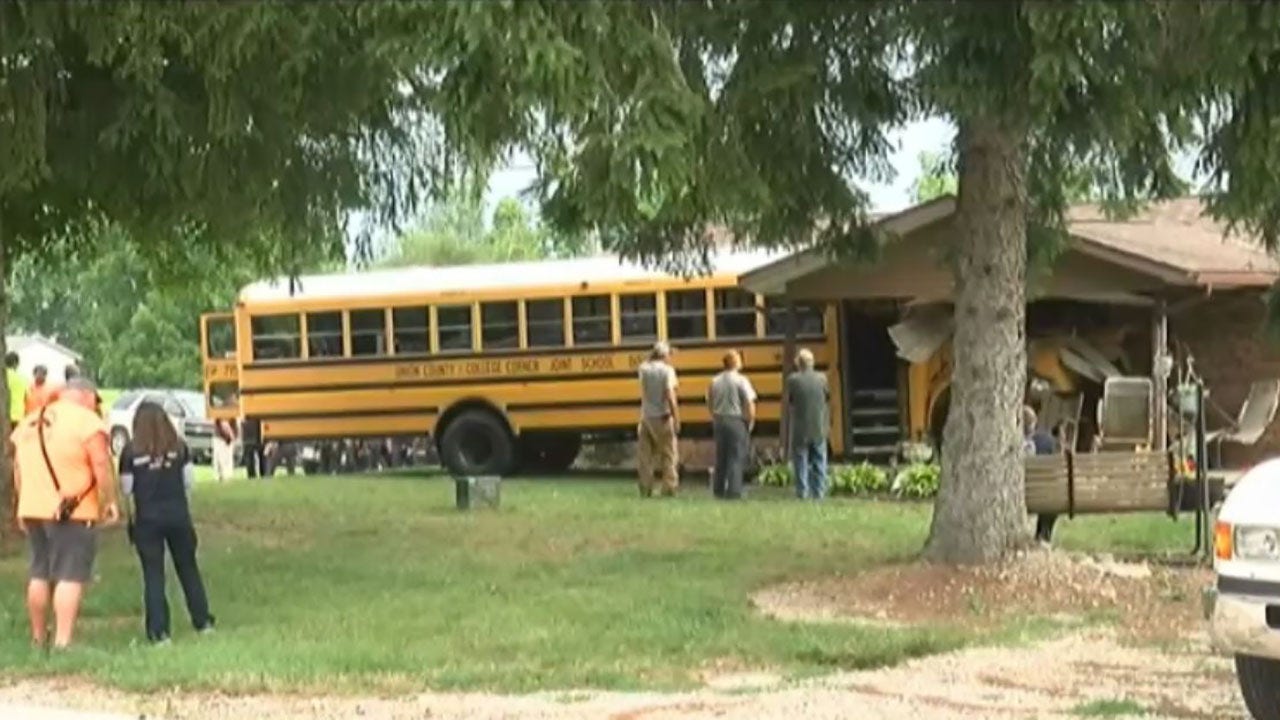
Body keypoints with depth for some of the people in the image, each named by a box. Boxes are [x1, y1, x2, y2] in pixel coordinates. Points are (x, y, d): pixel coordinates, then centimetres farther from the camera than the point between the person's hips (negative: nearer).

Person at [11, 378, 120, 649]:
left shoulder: (29, 422, 14)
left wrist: (24, 506, 26)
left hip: (32, 509, 7)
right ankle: (63, 641, -12)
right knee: (71, 577, -5)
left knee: (39, 575, 17)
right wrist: (110, 501, -8)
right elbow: (101, 465, -16)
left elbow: (19, 470, 19)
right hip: (73, 513, -7)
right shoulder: (86, 421, -9)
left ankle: (38, 637, 27)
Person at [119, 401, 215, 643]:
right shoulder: (179, 446, -3)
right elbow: (188, 481, 2)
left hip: (147, 519, -2)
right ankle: (203, 621, 22)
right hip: (178, 515, 2)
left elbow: (126, 488, -3)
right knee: (188, 568, 16)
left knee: (153, 574, 5)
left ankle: (159, 630, 2)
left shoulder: (131, 450, -7)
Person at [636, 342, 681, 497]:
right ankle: (669, 487, 2)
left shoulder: (644, 369, 2)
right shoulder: (667, 370, -10)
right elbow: (670, 396, -18)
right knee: (668, 453, 5)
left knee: (645, 455, 9)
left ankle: (645, 488, 8)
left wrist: (651, 358, 18)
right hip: (662, 418, -4)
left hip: (646, 417, 4)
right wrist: (676, 419, -14)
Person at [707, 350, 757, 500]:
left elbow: (710, 403, 8)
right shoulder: (741, 381, -11)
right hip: (737, 422, -5)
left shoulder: (715, 381, 4)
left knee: (721, 457, 14)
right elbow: (749, 404, -15)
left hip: (719, 421, 5)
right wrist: (751, 421, -2)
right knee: (736, 458, -1)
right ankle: (733, 491, -5)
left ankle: (719, 490, 18)